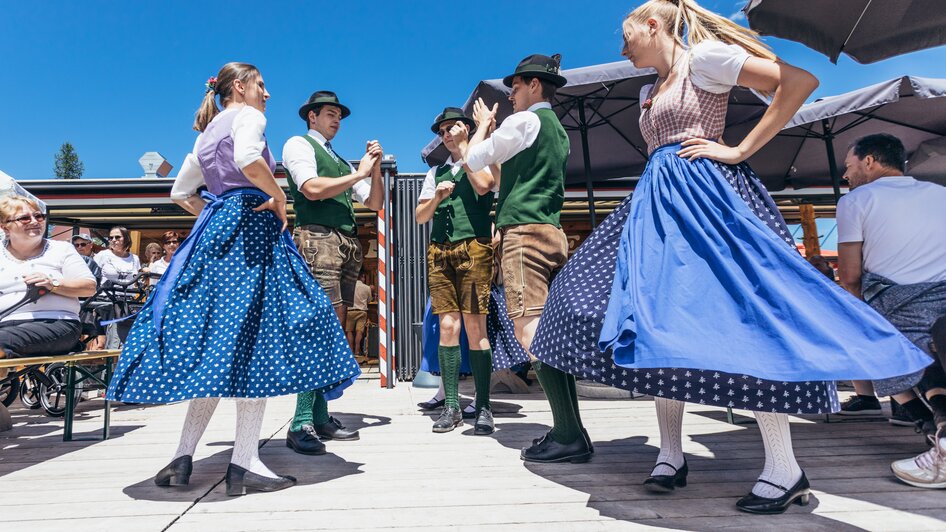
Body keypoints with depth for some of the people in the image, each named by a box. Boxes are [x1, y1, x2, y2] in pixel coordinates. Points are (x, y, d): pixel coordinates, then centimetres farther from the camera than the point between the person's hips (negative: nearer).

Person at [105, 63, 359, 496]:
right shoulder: (249, 116, 0)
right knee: (253, 338, -10)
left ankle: (183, 458, 7)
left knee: (211, 341, 7)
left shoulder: (207, 131, 25)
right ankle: (244, 464, -10)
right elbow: (248, 160, -22)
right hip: (250, 226, -8)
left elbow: (180, 193, 27)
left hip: (214, 232, 9)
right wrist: (278, 195, -9)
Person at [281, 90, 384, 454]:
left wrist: (375, 167, 8)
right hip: (317, 239, -8)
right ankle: (301, 424, -15)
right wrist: (359, 173, -4)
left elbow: (375, 202, 22)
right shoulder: (299, 144, 7)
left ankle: (320, 416, 10)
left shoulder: (340, 161, 27)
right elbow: (312, 189, -11)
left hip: (348, 244, 8)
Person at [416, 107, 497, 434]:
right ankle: (451, 407, 3)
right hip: (439, 251, 4)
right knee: (448, 328, -1)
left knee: (475, 327, -8)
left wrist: (463, 145, -1)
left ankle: (483, 407, -3)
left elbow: (482, 186, -11)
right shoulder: (436, 172, 24)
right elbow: (419, 216, 19)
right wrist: (437, 196, -1)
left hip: (474, 247, -4)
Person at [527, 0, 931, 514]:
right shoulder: (650, 91, 24)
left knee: (737, 314, -14)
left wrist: (738, 150, -10)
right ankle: (671, 453, 5)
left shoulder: (704, 56, 1)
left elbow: (800, 81, -7)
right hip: (658, 203, 9)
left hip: (705, 195, -8)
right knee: (655, 316, -1)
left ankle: (785, 470, -6)